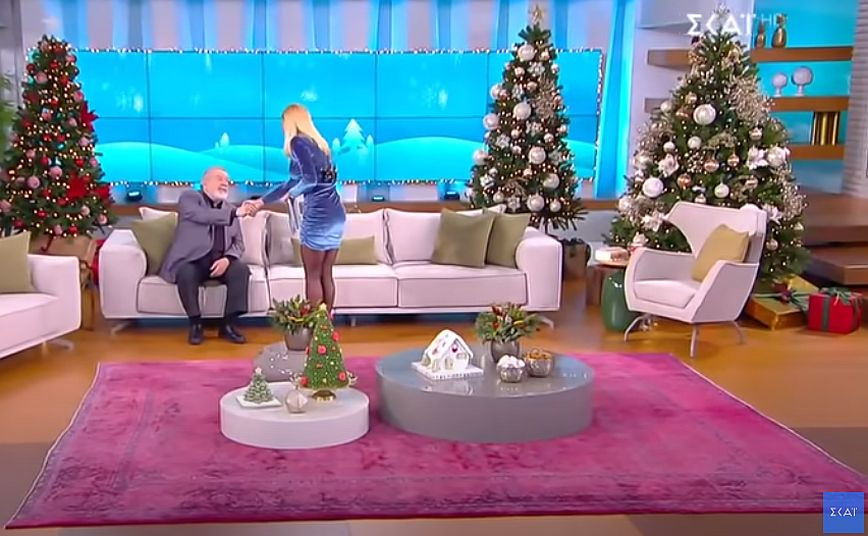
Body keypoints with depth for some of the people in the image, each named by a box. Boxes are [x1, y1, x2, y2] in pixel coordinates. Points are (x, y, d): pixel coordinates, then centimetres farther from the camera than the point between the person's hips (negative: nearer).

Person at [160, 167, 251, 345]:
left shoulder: (229, 208, 17)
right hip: (191, 260, -4)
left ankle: (228, 324, -19)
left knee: (242, 269, -24)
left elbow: (238, 243, 11)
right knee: (186, 274, -36)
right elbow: (202, 216, -20)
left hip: (220, 261, 4)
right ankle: (196, 324, -19)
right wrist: (235, 213, -26)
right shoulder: (189, 197, 2)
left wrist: (227, 259, -12)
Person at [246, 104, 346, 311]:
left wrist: (292, 194, 1)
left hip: (318, 215, -8)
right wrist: (260, 202, 28)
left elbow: (310, 180, -19)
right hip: (335, 213, 8)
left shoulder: (298, 142, -6)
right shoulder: (317, 142, 20)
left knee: (312, 276, 1)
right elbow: (293, 182, 24)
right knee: (326, 274, 13)